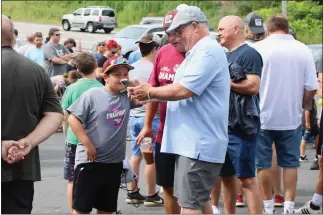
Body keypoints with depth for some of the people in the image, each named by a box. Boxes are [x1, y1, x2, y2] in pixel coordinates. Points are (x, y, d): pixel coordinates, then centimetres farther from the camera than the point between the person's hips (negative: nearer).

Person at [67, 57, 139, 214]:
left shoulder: (127, 97, 5)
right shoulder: (93, 95, -11)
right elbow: (73, 118, -12)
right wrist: (88, 145, -15)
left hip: (114, 162, 6)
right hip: (90, 161, -6)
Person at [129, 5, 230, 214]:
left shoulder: (207, 51, -16)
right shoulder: (199, 51, 19)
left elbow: (183, 90, -22)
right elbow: (185, 91, 22)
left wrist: (149, 92, -8)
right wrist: (151, 94, 10)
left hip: (199, 143, -11)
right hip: (193, 141, 11)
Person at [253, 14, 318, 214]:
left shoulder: (259, 48, -9)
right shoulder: (303, 50, -3)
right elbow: (311, 88, -3)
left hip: (264, 116, -2)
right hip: (291, 118, 2)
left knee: (263, 163, 10)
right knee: (290, 163, 12)